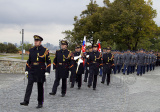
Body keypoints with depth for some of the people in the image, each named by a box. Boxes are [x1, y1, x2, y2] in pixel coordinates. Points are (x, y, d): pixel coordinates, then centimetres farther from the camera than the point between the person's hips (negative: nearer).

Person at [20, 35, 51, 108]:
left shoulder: (45, 50, -4)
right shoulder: (31, 50, 7)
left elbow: (48, 62, -3)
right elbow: (29, 61, 15)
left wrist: (47, 71, -10)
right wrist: (26, 70, 11)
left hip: (40, 71, -2)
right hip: (32, 71, 3)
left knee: (40, 87, 5)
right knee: (29, 85, -11)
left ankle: (40, 103, 16)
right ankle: (26, 101, -16)